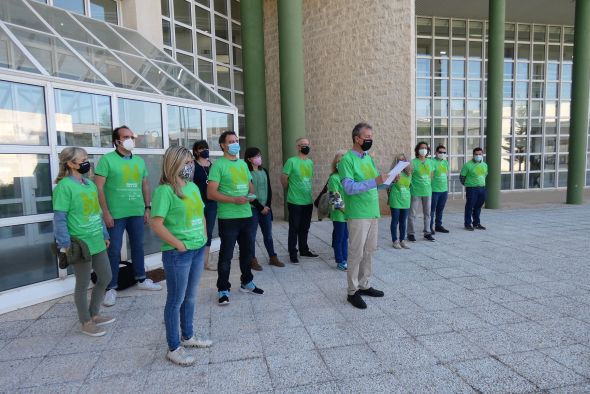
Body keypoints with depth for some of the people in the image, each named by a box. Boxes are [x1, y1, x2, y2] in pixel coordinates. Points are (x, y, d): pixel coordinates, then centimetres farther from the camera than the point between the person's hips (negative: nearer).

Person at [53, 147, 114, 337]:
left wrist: (104, 235, 18)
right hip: (80, 244, -8)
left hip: (97, 242, 8)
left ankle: (94, 314, 34)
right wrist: (65, 245, -18)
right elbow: (60, 218, -15)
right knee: (83, 284, 8)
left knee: (105, 278, 16)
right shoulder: (65, 186, -14)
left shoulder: (90, 184, 9)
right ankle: (86, 323, 26)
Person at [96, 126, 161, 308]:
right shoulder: (107, 160, -6)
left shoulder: (139, 161, 11)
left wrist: (147, 208, 11)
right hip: (115, 214, -5)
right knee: (114, 251, 1)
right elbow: (99, 188, -10)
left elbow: (145, 186, 16)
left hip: (137, 212, 5)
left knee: (138, 246, 15)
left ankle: (141, 280, 29)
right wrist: (106, 212, -14)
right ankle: (111, 288, 13)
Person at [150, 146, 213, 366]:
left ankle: (188, 336, 38)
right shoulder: (165, 190, -16)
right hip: (178, 254, -7)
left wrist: (204, 239, 10)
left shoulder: (193, 187, 8)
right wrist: (179, 245, -17)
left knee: (190, 297, 20)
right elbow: (156, 223, -21)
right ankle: (173, 348, 22)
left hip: (198, 250, 7)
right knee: (176, 300, 6)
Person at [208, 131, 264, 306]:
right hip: (228, 217, -7)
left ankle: (247, 283, 35)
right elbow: (211, 193, -15)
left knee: (248, 251, 17)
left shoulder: (243, 164, 14)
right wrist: (234, 200, -22)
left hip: (246, 215, 7)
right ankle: (223, 290, 15)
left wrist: (251, 194, 1)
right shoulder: (218, 165, -8)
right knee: (226, 255, 1)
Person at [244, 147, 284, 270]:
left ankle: (272, 257, 22)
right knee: (252, 235, 2)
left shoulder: (264, 171, 10)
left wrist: (267, 205, -2)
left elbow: (269, 190, 10)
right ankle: (253, 260, 13)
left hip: (266, 208, 5)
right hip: (252, 208, -5)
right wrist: (260, 207, -11)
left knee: (268, 234, 12)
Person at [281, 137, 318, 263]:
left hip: (308, 201, 6)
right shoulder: (291, 161, -10)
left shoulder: (310, 162, 11)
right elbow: (283, 178, -8)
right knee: (294, 228, 2)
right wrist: (290, 190, 3)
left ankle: (304, 250, 29)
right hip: (295, 202, -6)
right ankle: (293, 254, 11)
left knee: (305, 228, 16)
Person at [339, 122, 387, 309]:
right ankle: (353, 292, 10)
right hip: (358, 215, -8)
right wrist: (374, 181, -27)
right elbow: (349, 188, -21)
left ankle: (364, 285, 27)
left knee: (369, 251, 14)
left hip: (373, 213, 8)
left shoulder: (369, 158, 14)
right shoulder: (347, 159, -10)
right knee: (356, 253, -2)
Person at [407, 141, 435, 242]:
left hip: (427, 191, 5)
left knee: (427, 213, 11)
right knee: (413, 214, 0)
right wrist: (412, 186, -12)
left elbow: (430, 175, 17)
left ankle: (427, 233, 22)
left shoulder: (430, 162, 8)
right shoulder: (413, 162, -8)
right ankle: (411, 233, 10)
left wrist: (427, 185, 13)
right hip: (416, 192, -5)